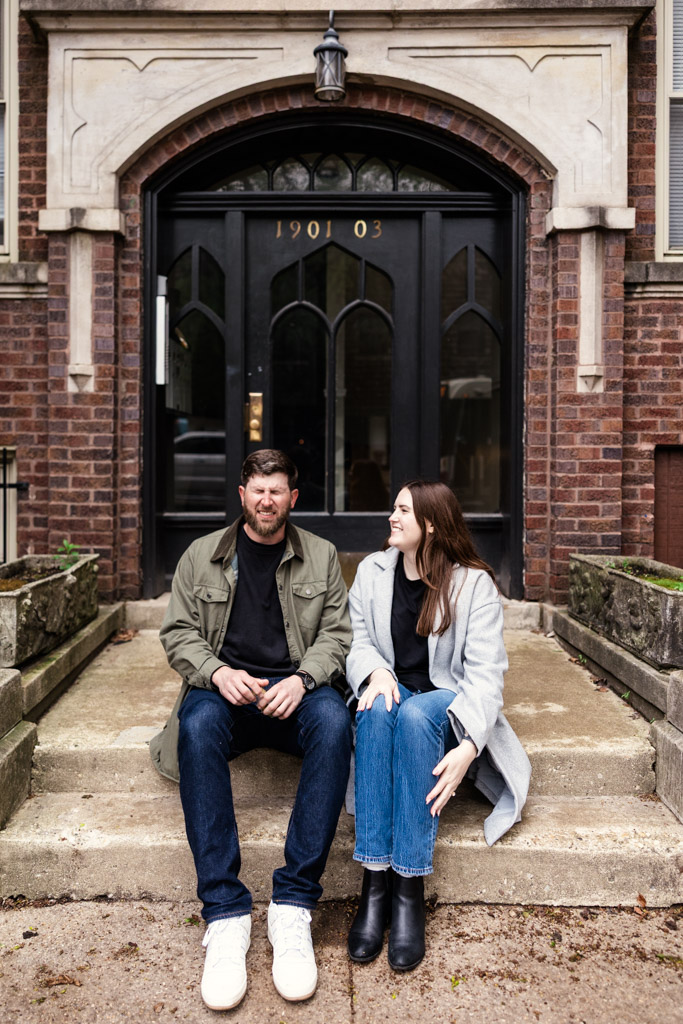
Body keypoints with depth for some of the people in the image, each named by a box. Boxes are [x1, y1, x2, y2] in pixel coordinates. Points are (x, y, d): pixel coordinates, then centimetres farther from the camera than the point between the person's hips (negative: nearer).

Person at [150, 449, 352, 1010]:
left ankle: (293, 906, -29)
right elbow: (178, 633, 7)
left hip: (294, 687, 0)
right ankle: (225, 913, -31)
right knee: (198, 727, -36)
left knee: (333, 722, -35)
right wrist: (217, 672, -14)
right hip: (224, 686, 0)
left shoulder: (321, 555, 12)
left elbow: (336, 632, 6)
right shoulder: (201, 555, 11)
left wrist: (301, 679, -13)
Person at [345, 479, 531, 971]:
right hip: (391, 690, 2)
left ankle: (409, 890, -32)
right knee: (378, 708, -34)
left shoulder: (474, 583, -6)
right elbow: (357, 640, 3)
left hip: (446, 701, -2)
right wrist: (375, 671, -22)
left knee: (414, 714, -37)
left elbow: (486, 671, -14)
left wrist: (469, 746, -30)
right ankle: (375, 883, -34)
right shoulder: (372, 571, 6)